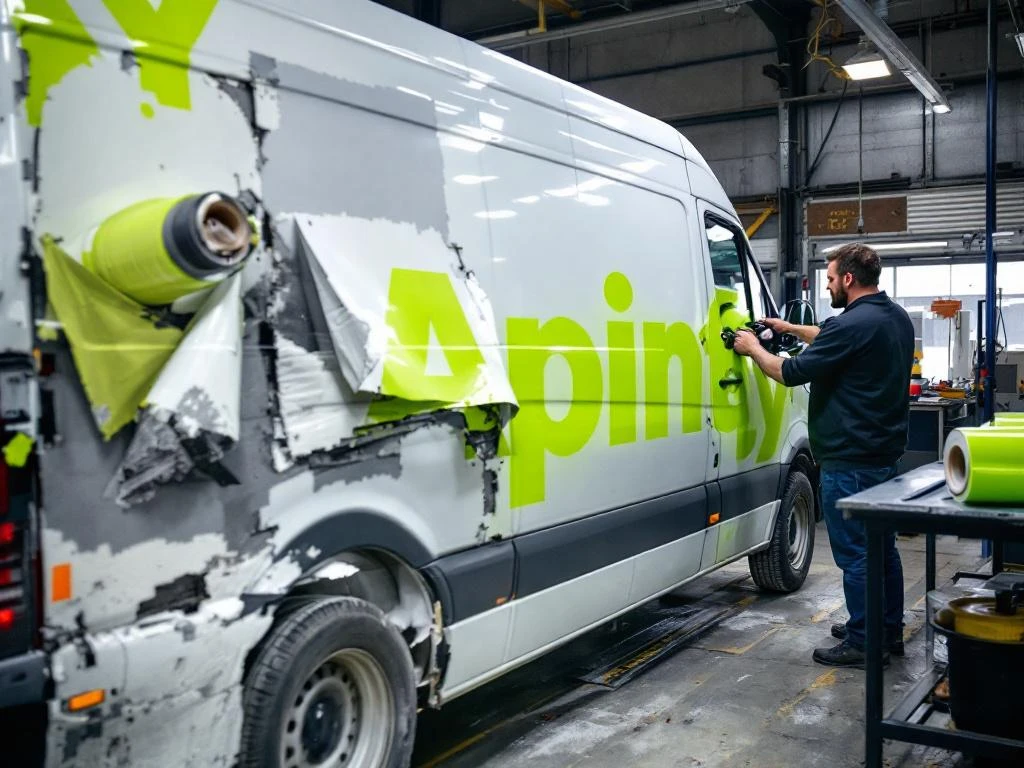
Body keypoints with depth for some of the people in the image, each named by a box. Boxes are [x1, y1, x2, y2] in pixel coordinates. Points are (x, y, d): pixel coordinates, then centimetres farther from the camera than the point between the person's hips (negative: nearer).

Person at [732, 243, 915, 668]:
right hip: (885, 454, 10)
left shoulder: (852, 324, -21)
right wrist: (793, 329, 25)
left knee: (854, 553, -1)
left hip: (849, 461, -10)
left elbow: (792, 373, -16)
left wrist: (753, 349, 1)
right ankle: (889, 631, 30)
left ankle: (862, 644, 8)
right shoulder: (896, 317, 10)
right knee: (882, 547, 18)